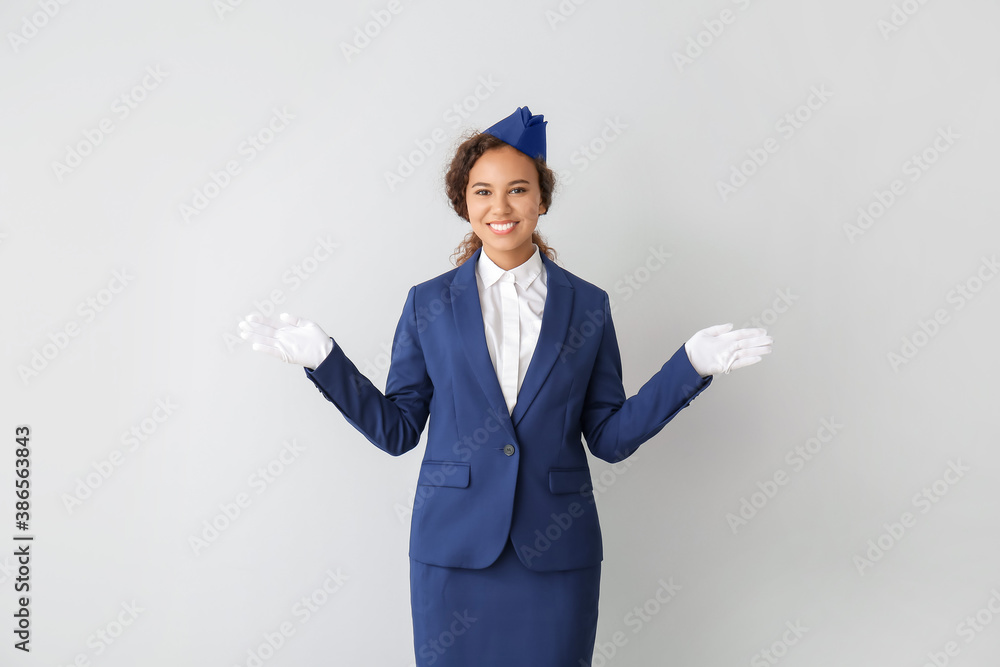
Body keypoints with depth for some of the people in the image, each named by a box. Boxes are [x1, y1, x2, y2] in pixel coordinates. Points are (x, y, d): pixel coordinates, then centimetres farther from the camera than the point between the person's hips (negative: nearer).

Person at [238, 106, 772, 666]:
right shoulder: (428, 304, 3)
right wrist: (325, 359, -5)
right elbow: (397, 430, 3)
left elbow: (609, 437, 2)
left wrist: (692, 364, -6)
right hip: (455, 548, 0)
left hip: (556, 549, 1)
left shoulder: (588, 306, 3)